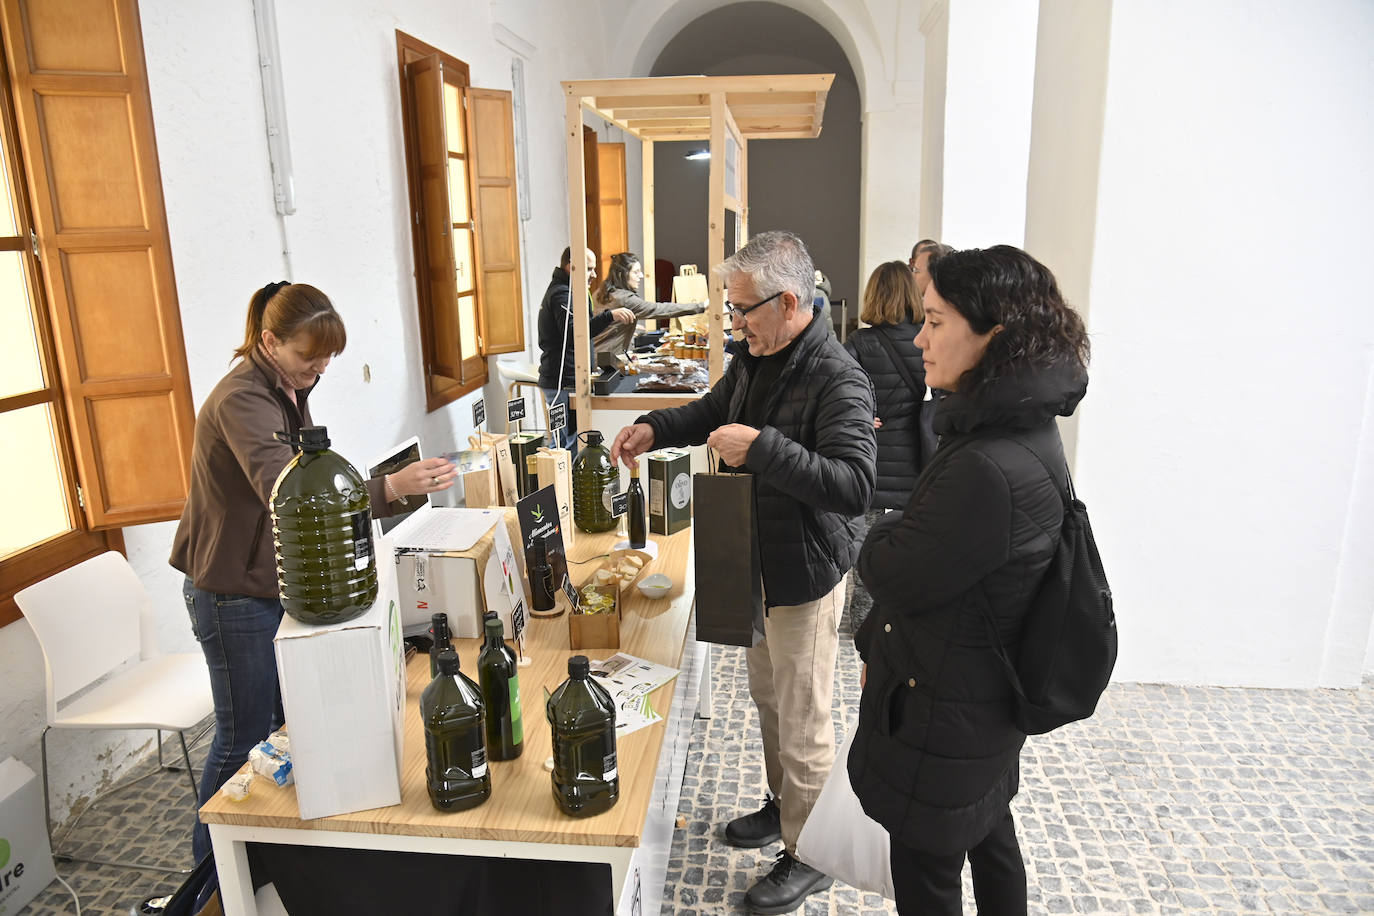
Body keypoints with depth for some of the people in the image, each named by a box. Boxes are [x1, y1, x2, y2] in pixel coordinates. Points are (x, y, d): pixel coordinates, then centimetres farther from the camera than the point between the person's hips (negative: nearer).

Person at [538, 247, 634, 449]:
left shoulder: (559, 290, 20)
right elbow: (573, 333, -31)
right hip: (564, 382, -11)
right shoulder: (562, 294, -14)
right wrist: (610, 316, -38)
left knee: (563, 442, 15)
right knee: (570, 442, -8)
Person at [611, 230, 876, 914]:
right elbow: (714, 411, 20)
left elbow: (854, 485, -35)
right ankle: (783, 805, 47)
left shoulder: (838, 380, -25)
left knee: (802, 721, 6)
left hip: (805, 572, -9)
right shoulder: (754, 358, 3)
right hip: (757, 563, 9)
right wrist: (655, 428, 3)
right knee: (767, 696, 24)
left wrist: (761, 447, -36)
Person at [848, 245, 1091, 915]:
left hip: (941, 720, -9)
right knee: (990, 840, 28)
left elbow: (891, 575, -23)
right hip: (984, 699, 9)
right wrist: (875, 644, 11)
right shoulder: (1019, 428, -1)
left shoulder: (994, 470, -33)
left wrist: (887, 532, 0)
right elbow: (947, 558, 6)